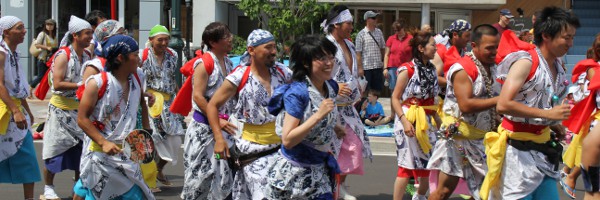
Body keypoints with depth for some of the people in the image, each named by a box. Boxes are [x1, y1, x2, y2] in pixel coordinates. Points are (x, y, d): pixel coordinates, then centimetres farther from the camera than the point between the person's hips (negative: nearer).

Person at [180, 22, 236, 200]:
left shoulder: (228, 63, 10)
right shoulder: (204, 63, -13)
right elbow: (197, 96, -18)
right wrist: (217, 120, -21)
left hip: (224, 125, 7)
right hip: (204, 126, -7)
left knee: (223, 171, 6)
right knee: (202, 172, -2)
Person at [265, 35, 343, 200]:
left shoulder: (331, 87, 0)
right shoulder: (297, 93, -21)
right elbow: (287, 140, -26)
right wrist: (318, 116, -30)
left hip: (320, 170, 6)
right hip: (294, 172, -6)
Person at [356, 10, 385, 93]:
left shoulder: (379, 32, 8)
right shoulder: (361, 34, -6)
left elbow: (382, 48, 15)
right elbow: (358, 53, -8)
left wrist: (384, 63, 9)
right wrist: (360, 68, -12)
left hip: (378, 67, 5)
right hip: (366, 67, -5)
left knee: (378, 90, 9)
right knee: (366, 92, 2)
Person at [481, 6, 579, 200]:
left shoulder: (557, 66, 9)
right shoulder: (526, 61, -16)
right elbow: (503, 105, -25)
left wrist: (552, 124, 8)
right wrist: (547, 114, -23)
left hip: (542, 147, 8)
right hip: (519, 148, -8)